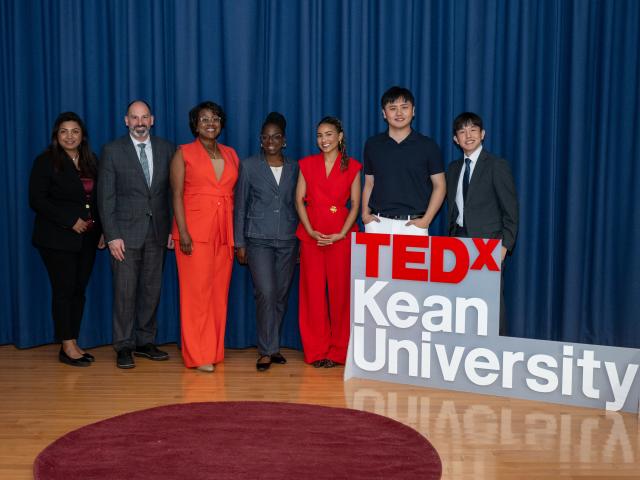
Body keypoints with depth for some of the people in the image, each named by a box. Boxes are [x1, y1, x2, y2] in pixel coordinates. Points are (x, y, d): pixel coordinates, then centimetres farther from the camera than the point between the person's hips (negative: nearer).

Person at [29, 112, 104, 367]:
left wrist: (102, 230, 3)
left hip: (87, 238, 5)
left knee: (79, 290, 7)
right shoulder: (46, 161, -4)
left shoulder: (90, 162, 12)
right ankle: (67, 347, 6)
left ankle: (73, 343, 14)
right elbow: (37, 200, -10)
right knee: (64, 290, -2)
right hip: (58, 238, -5)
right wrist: (71, 220, -15)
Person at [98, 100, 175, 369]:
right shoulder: (113, 151, -1)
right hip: (125, 232, -3)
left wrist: (173, 229, 1)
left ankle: (145, 342, 20)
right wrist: (112, 236, -10)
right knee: (125, 292, 0)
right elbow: (105, 197, -3)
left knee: (151, 290, 8)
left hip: (157, 232, 3)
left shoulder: (166, 149, 7)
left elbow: (173, 192, 7)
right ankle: (124, 347, 11)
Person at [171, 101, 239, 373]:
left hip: (224, 233, 4)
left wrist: (237, 235, 7)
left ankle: (214, 350, 17)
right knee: (197, 292, -4)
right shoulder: (184, 153, 3)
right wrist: (183, 233, -14)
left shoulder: (231, 155, 14)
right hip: (195, 232, -4)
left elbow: (235, 195, 14)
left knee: (219, 293, 7)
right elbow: (177, 195, -4)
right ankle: (198, 355, 3)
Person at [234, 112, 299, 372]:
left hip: (288, 240, 3)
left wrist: (301, 241, 8)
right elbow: (240, 206, 3)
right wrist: (239, 242, -1)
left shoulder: (294, 168, 9)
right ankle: (267, 350, -2)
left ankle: (271, 345, 20)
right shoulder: (248, 166, 2)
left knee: (281, 294, 6)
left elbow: (298, 204, 11)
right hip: (259, 239, -3)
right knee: (266, 292, -12)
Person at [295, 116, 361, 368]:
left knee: (340, 291, 0)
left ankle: (337, 350, 11)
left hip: (341, 236, -1)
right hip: (311, 236, 1)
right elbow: (299, 200, 4)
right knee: (313, 292, 1)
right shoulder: (307, 164, 8)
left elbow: (355, 204, 2)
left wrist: (341, 234, -10)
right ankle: (316, 351, 10)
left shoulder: (351, 167, 5)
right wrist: (310, 231, -8)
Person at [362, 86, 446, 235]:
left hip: (413, 225, -2)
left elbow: (439, 186, 4)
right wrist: (365, 213, 1)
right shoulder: (373, 144, 9)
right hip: (378, 223, 2)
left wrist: (426, 220, -5)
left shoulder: (428, 146, 2)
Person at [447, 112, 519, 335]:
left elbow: (510, 209, -5)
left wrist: (505, 245, -11)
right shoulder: (454, 168, 15)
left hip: (487, 242, -5)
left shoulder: (497, 166, -3)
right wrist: (452, 237, 10)